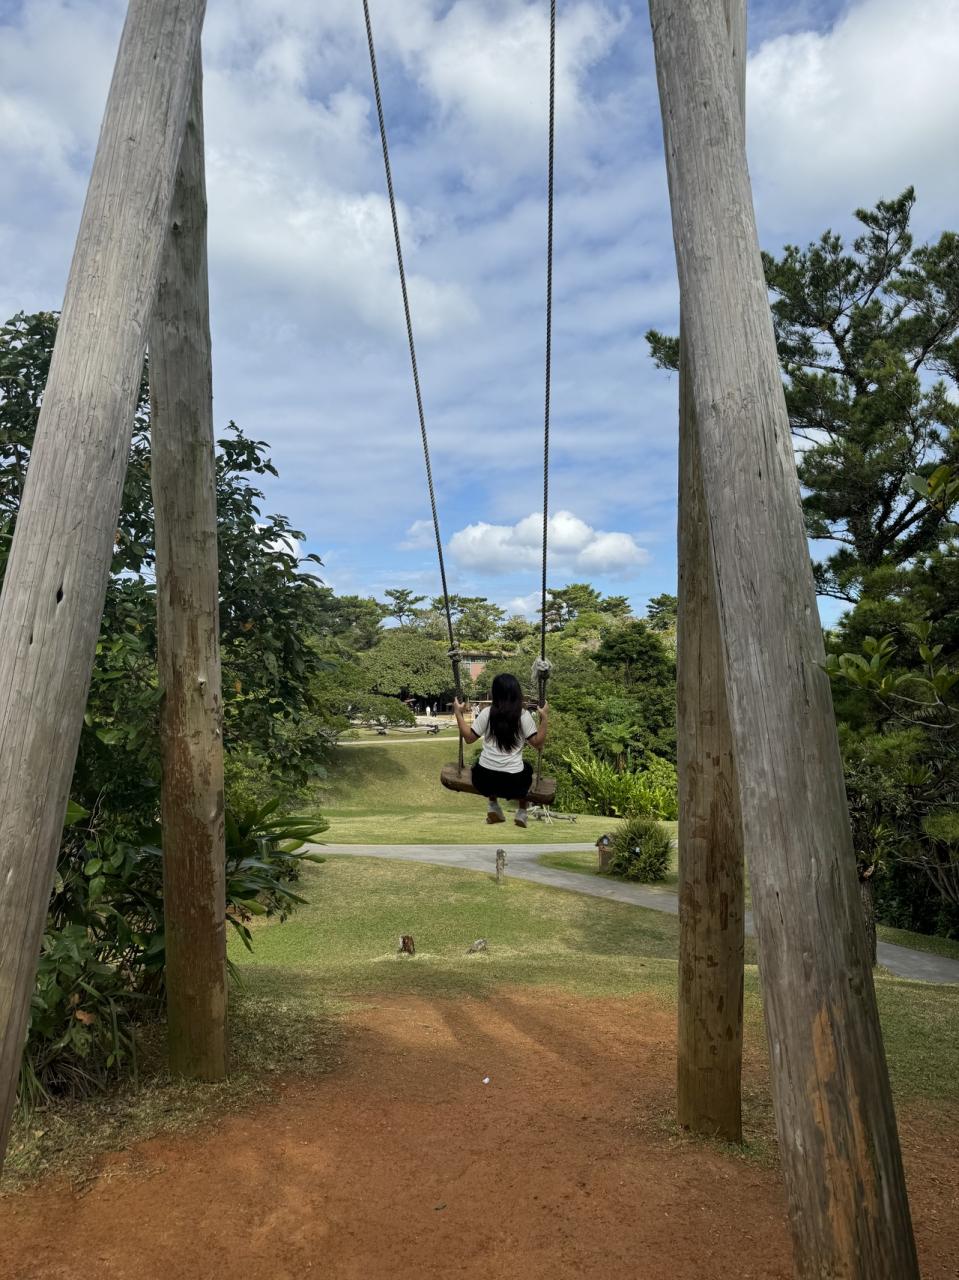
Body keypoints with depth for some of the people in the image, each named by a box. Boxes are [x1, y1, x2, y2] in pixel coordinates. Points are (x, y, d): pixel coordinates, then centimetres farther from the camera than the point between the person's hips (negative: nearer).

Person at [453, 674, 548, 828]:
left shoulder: (487, 712, -2)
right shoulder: (523, 715, -4)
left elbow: (469, 737, 5)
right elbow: (537, 742, 0)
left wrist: (458, 713, 13)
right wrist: (544, 718, 6)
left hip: (484, 779, 1)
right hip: (513, 782, -1)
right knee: (527, 768, 34)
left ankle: (493, 805, 27)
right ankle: (522, 813, 30)